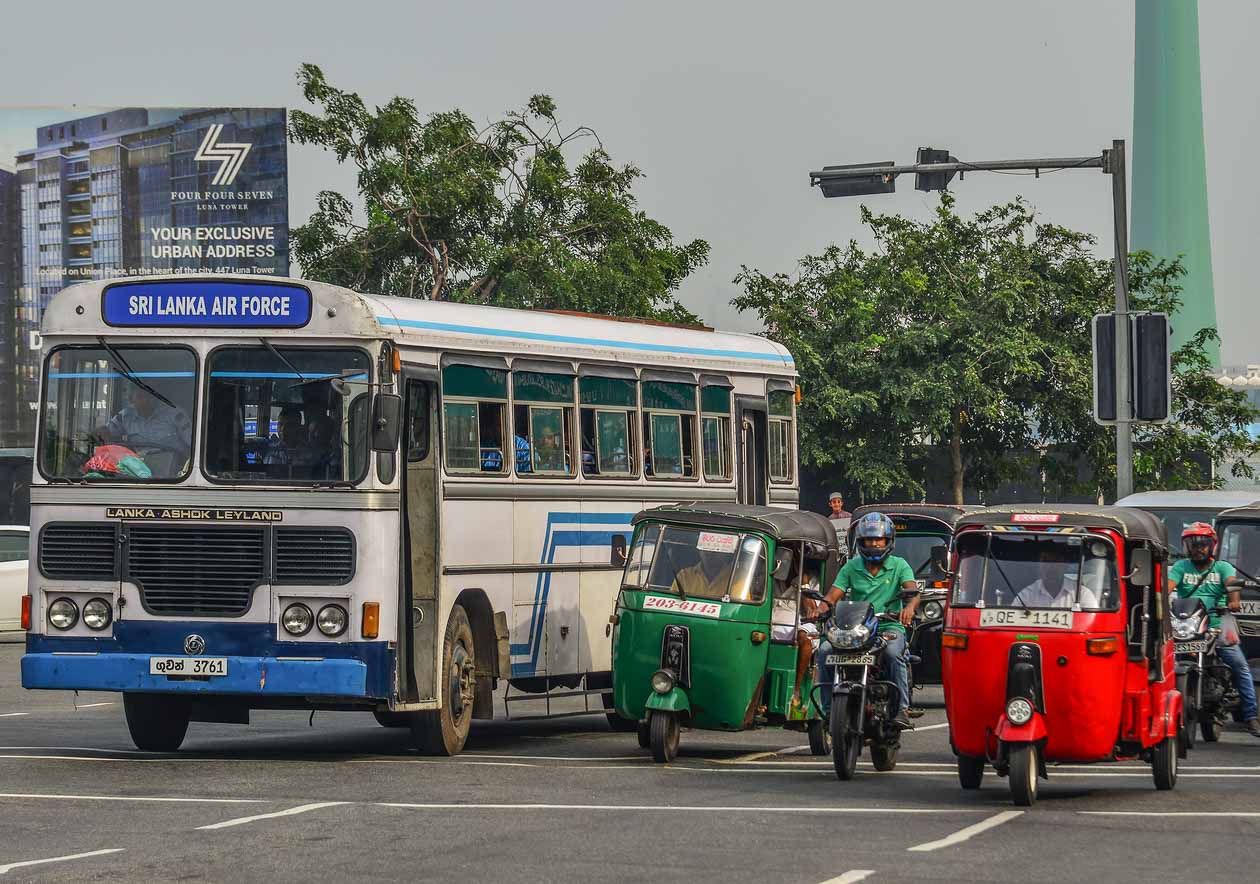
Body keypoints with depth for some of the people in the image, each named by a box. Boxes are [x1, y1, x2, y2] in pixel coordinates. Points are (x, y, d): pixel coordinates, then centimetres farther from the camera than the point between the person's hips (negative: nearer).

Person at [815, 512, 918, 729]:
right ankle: (828, 707, -16)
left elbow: (913, 591, -8)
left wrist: (910, 607, -33)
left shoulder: (899, 566, 7)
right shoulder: (852, 567, 14)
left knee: (893, 653, -36)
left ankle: (903, 709, -32)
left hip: (889, 627, -3)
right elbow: (833, 594, 6)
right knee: (825, 650, -22)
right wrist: (822, 608, -18)